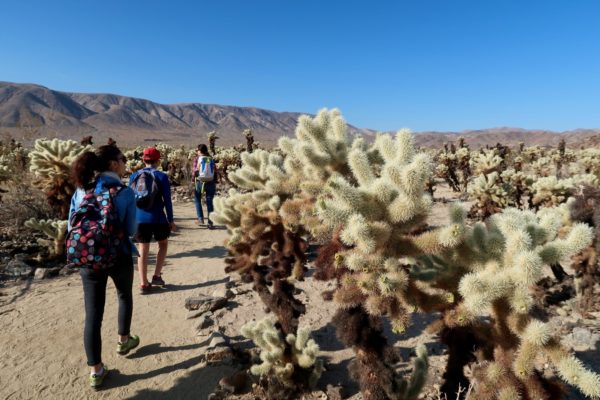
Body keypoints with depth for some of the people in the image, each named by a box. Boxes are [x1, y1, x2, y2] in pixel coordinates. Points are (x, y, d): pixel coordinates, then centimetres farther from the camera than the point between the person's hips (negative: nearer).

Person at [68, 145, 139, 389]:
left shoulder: (81, 190, -1)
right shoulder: (124, 192, -13)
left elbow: (72, 227, 5)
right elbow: (130, 230, -10)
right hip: (119, 257, -2)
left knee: (93, 314, 7)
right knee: (125, 296, 26)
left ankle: (95, 371, 17)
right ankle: (123, 340, 44)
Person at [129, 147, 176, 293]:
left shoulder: (134, 176, 4)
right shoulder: (162, 176, -7)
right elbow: (167, 200, -7)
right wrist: (170, 220, 1)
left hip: (140, 218, 3)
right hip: (157, 218, -3)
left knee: (143, 249, 10)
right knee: (163, 244, 20)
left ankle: (143, 284, 13)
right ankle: (157, 276, 17)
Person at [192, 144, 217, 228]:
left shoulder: (197, 158, -1)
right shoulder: (211, 159, 6)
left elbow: (194, 172, -5)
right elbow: (215, 173, 4)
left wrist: (193, 177, 14)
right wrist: (214, 182, 13)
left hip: (200, 182, -2)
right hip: (211, 183, 2)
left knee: (197, 200, 19)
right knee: (209, 202, 7)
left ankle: (200, 219, 13)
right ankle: (210, 222, 4)